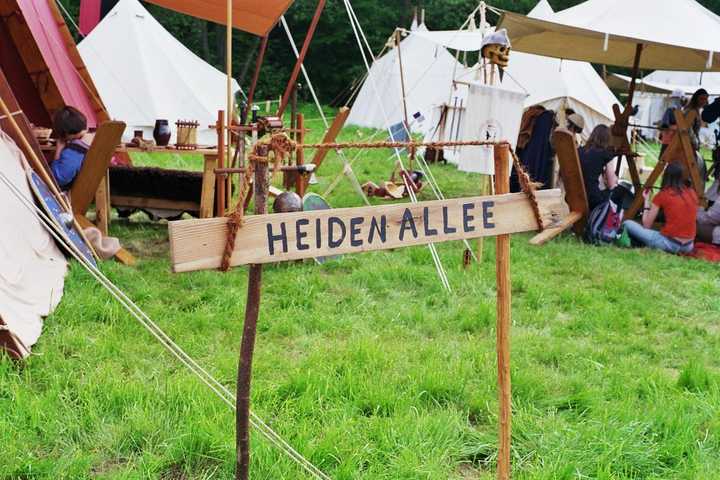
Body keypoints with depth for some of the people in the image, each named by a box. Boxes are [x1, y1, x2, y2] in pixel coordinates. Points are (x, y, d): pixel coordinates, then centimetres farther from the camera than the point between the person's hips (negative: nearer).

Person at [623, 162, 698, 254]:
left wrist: (647, 200, 11)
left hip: (669, 244, -5)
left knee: (628, 224, 2)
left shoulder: (663, 195, -3)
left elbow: (646, 225, 1)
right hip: (689, 247, 5)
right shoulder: (692, 193, 9)